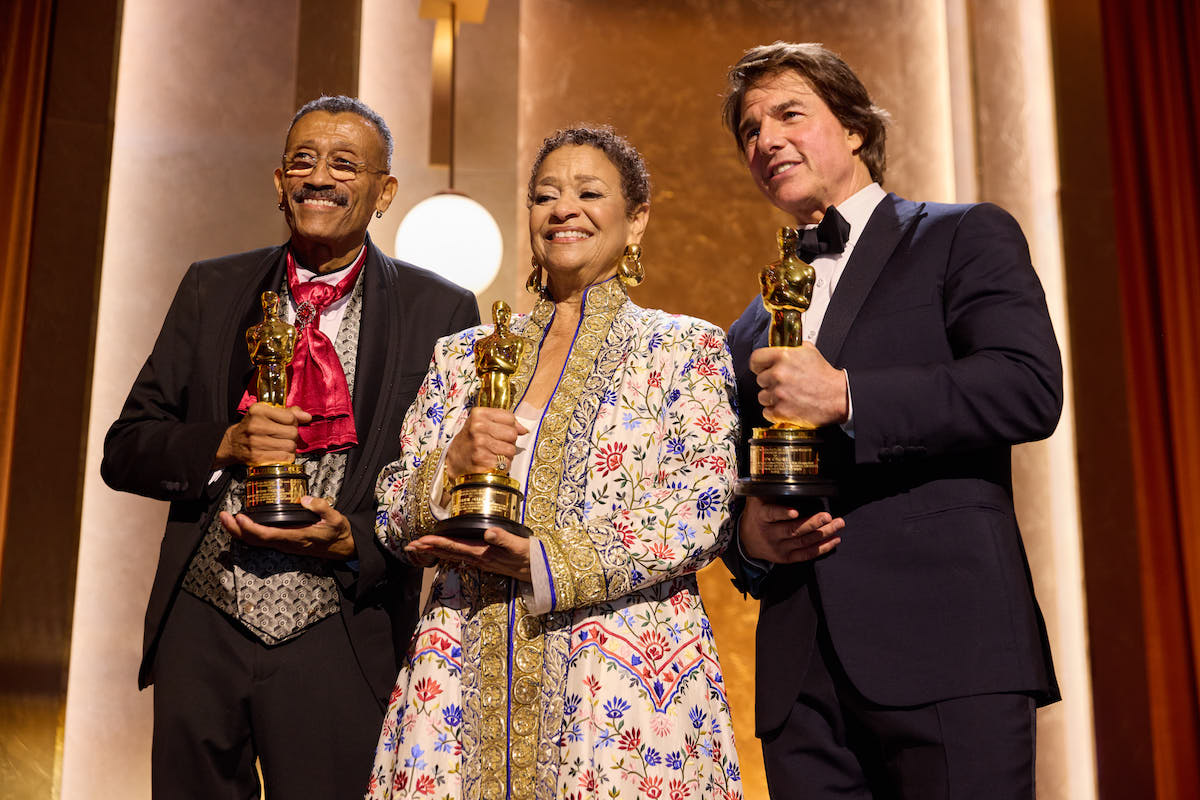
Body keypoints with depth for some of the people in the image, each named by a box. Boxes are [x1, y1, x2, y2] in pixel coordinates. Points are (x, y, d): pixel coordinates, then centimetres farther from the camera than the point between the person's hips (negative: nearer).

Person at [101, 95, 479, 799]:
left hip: (338, 643, -2)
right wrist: (225, 445, -12)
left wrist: (353, 542, -17)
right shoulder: (212, 290, 8)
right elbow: (124, 449, 8)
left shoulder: (441, 311, -1)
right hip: (202, 628, 3)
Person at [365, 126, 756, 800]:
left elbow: (703, 512, -8)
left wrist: (545, 560, -16)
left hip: (627, 685, -3)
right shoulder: (462, 357, 14)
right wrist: (450, 467, -10)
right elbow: (395, 519, 12)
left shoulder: (688, 349, 4)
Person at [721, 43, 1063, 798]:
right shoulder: (750, 332, 23)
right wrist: (747, 535, 3)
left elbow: (1030, 388, -9)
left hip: (946, 645, -4)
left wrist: (846, 397, -15)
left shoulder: (964, 238, 8)